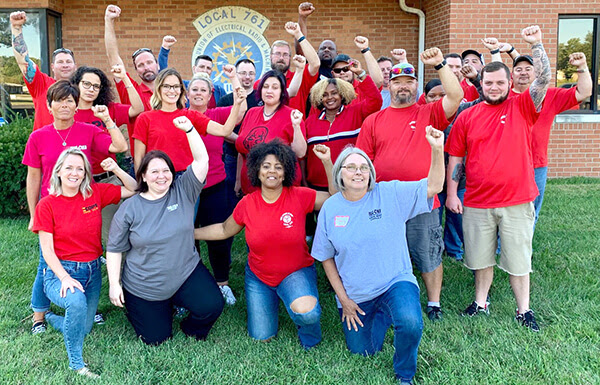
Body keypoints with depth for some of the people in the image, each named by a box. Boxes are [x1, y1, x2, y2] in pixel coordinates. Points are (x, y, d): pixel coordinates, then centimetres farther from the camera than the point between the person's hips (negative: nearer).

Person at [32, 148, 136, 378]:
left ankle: (50, 317, 44)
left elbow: (133, 190, 4)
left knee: (83, 329, 10)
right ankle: (76, 364, -16)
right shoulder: (47, 205, -7)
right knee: (76, 301, -36)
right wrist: (65, 278, -23)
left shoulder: (95, 193, 0)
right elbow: (47, 250, -9)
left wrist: (116, 170, -11)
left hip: (92, 271, 4)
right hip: (60, 272, -4)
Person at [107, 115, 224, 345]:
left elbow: (202, 159, -13)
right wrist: (114, 284, -5)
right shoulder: (129, 208, -6)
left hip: (186, 273, 0)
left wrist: (189, 129, -23)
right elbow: (114, 249, -1)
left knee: (212, 306, -22)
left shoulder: (183, 192, -4)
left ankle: (193, 331, 12)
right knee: (155, 339, 5)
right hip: (144, 287, 0)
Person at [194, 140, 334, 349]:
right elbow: (224, 230, 7)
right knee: (261, 337, 6)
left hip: (296, 272, -2)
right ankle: (272, 299, 35)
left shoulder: (300, 196, -14)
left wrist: (327, 162, -24)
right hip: (259, 277, 3)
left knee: (306, 312, -34)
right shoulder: (247, 204, -8)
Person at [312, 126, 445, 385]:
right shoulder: (330, 208, -4)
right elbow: (326, 257, 2)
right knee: (363, 351, 12)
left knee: (410, 323, -32)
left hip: (396, 283, -3)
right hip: (354, 294, 3)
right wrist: (343, 299, 0)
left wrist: (437, 150, -33)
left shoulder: (390, 194, -10)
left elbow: (433, 187, -18)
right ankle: (382, 315, 43)